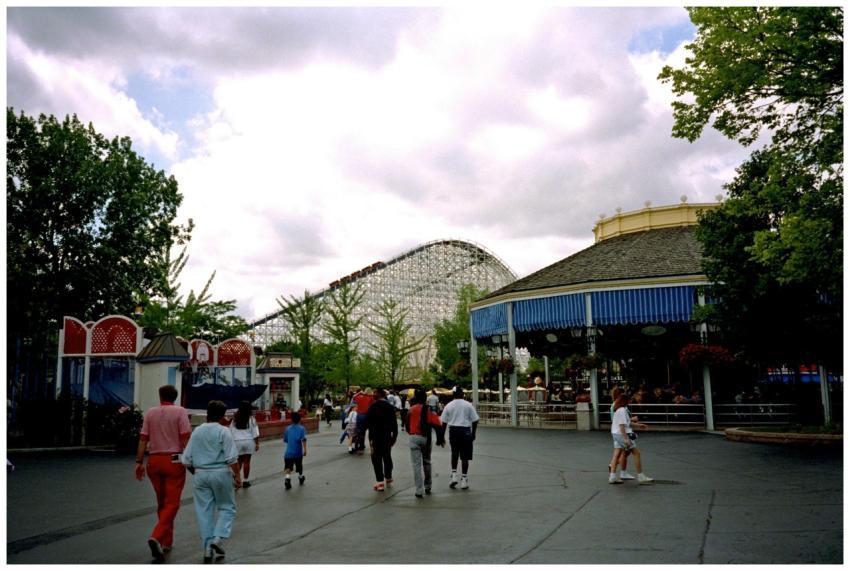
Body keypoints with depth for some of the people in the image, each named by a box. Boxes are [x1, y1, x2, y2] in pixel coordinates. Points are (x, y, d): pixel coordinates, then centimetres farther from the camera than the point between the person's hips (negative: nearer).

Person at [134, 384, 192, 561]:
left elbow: (143, 439, 3)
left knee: (161, 503, 16)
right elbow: (186, 438, -11)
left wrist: (139, 462, 7)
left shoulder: (150, 412, 6)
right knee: (172, 503, -1)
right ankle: (157, 537, -19)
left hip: (154, 461, 4)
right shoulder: (180, 411, -4)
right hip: (174, 460, -4)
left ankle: (167, 542, 23)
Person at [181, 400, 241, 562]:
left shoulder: (196, 431, 5)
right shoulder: (223, 431, -9)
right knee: (227, 507, 11)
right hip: (221, 473, -4)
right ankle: (218, 539, -6)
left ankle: (207, 548, 10)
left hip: (201, 474, 4)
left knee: (204, 511, 9)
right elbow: (232, 458, -14)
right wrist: (237, 476, -5)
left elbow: (187, 459, 8)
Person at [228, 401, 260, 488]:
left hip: (237, 442, 2)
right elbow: (255, 433, -5)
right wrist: (257, 443, 0)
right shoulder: (251, 419, -4)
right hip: (249, 441, -2)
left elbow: (231, 432, 5)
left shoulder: (235, 419, 3)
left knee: (239, 461, 11)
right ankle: (245, 481, 9)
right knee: (247, 461, 5)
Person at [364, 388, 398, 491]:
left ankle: (380, 482, -6)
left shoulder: (373, 406, -12)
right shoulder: (391, 407, 5)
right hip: (387, 436, 5)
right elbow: (394, 424, 6)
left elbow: (367, 421, -14)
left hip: (375, 437, -5)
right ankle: (388, 478, 33)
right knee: (387, 457, 19)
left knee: (377, 458, -1)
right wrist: (394, 436, 12)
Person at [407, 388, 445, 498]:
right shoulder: (430, 410, -4)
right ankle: (427, 487, 31)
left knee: (416, 464, -1)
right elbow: (438, 425, -9)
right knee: (427, 462, 20)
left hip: (414, 438, -2)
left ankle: (419, 490, -7)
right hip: (426, 438, 2)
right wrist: (441, 439, -1)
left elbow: (408, 424, 4)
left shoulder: (412, 410, -4)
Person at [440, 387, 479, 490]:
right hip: (465, 431, -1)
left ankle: (454, 475, 10)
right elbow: (475, 420, -2)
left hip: (453, 431, 1)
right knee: (465, 457, 4)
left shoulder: (448, 406, 2)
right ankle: (464, 480, 6)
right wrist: (473, 433, 8)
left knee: (454, 454, 20)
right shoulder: (468, 405, -1)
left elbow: (443, 422, 2)